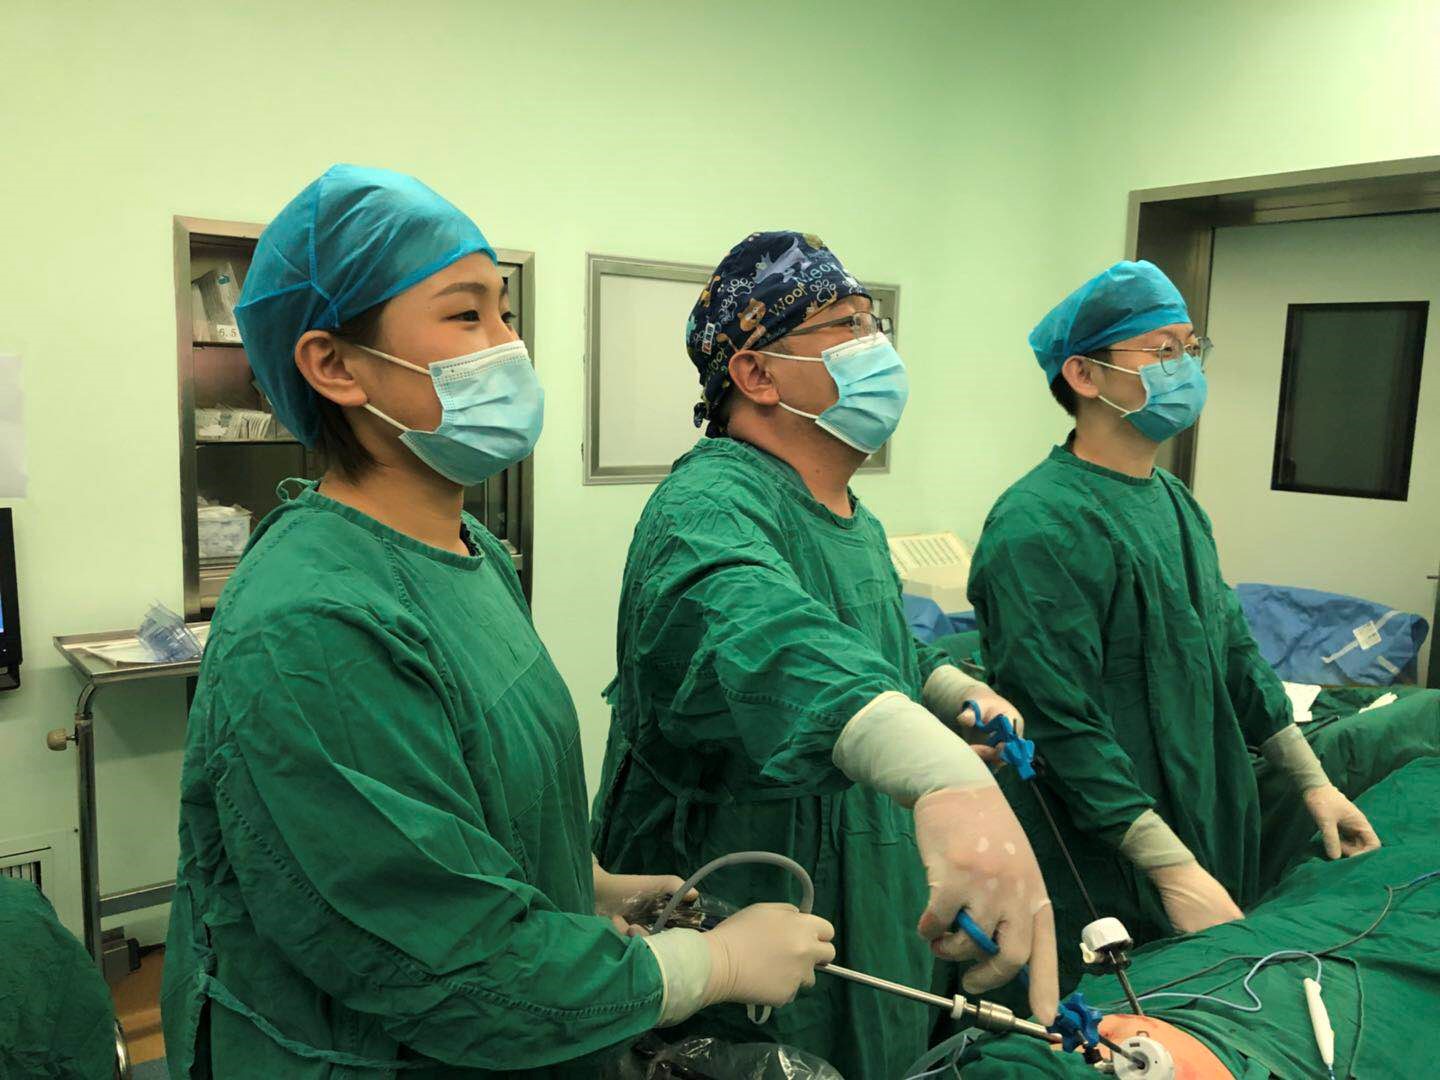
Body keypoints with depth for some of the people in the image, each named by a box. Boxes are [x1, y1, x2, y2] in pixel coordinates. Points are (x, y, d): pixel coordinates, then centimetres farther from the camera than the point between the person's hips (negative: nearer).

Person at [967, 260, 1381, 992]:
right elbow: (1061, 729, -24)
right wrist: (1174, 870, -22)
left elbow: (1232, 649, 16)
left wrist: (1311, 780, 18)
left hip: (1216, 834, 9)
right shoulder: (1039, 528, -22)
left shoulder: (1175, 500, 8)